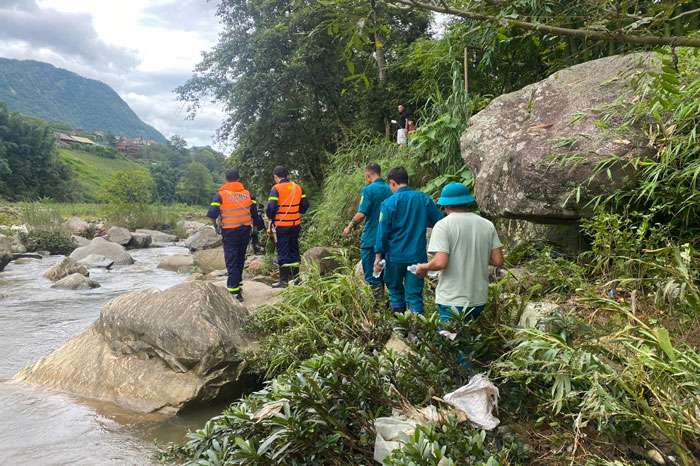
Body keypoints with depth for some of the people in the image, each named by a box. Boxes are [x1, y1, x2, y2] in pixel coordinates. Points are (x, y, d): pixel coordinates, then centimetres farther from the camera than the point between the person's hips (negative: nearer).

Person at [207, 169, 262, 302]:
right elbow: (254, 212, 4)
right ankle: (238, 282, 32)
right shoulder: (247, 194, 6)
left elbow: (212, 213, -13)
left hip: (229, 232, -4)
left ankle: (234, 291, -6)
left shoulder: (221, 195, -5)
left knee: (231, 261, -1)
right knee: (240, 258, 20)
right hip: (245, 230, 4)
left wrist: (215, 225, 4)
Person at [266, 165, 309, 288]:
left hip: (281, 225, -5)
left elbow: (271, 207, -19)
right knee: (294, 250, 15)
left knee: (283, 252, 3)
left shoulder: (276, 189, -12)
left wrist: (271, 218, -2)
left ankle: (283, 280, 4)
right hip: (295, 224, 5)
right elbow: (305, 205, 6)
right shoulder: (297, 188, 5)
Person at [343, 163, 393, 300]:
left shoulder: (368, 190, -13)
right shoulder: (390, 190, 6)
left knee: (371, 275, 2)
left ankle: (378, 299, 1)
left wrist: (349, 227, -4)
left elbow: (361, 214, -18)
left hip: (371, 238, -6)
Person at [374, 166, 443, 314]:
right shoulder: (424, 199, 0)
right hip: (418, 256, 2)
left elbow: (383, 232, -8)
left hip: (395, 256, -2)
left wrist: (378, 256, -2)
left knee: (395, 290, 17)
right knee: (415, 293, 7)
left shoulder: (388, 203, -9)